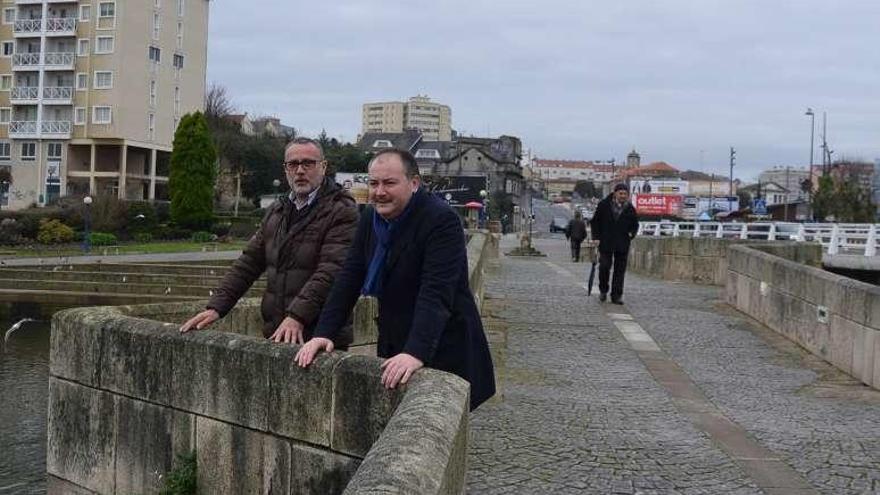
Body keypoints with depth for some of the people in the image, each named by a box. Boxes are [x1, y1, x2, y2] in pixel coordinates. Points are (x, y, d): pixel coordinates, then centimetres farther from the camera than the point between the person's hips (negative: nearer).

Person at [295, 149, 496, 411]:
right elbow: (349, 278, 4)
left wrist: (415, 353, -40)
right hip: (393, 345, 6)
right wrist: (323, 333, -7)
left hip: (441, 350, -6)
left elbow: (436, 294, -29)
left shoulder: (441, 220, -19)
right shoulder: (371, 217, 5)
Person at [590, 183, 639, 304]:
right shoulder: (604, 205, -1)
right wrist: (596, 237, -4)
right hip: (606, 243, -2)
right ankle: (603, 290, 21)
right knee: (604, 267, -2)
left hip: (622, 245, 2)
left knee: (620, 271, 2)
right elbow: (595, 221, 4)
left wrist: (632, 233, -1)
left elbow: (635, 224, 19)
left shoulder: (630, 209, 6)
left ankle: (617, 295, 8)